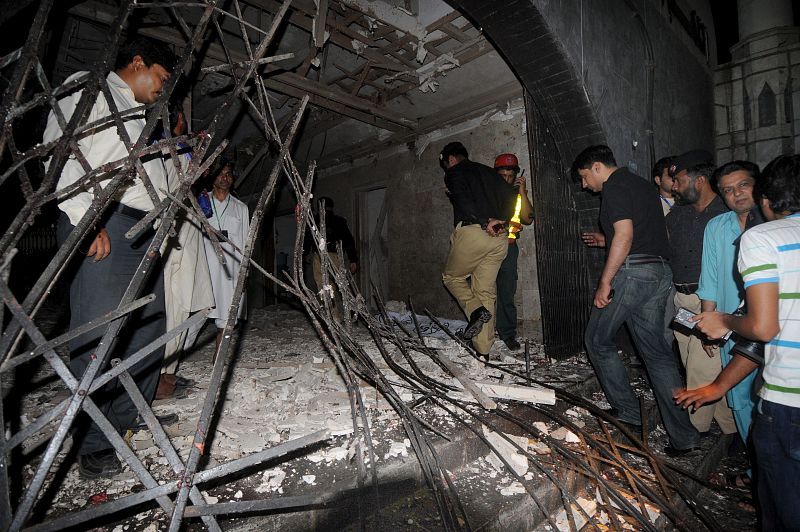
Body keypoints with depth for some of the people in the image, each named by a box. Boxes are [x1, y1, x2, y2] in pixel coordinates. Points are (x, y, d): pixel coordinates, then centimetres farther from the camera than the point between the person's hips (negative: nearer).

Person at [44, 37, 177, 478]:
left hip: (146, 228, 9)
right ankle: (94, 447, 0)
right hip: (102, 225, -9)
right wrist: (85, 217, -17)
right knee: (99, 334, -9)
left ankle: (131, 418, 20)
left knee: (149, 328, 8)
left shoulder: (137, 116, 29)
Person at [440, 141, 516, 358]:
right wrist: (499, 220, 9)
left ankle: (475, 310, -8)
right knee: (486, 291, 8)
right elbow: (511, 194, 14)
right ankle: (483, 351, 7)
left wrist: (484, 223, -15)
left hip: (472, 232, -6)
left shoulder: (454, 172, 7)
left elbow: (463, 199, -13)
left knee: (451, 276, 17)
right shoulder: (487, 171, 25)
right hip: (499, 239, 6)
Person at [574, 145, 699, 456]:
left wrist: (604, 282, -18)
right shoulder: (641, 184, 21)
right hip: (660, 273, 9)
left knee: (598, 340, 9)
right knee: (656, 351, 10)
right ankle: (683, 436, 12)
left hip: (632, 272, -9)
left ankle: (627, 411, 18)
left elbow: (625, 235, -19)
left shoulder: (614, 186, -8)